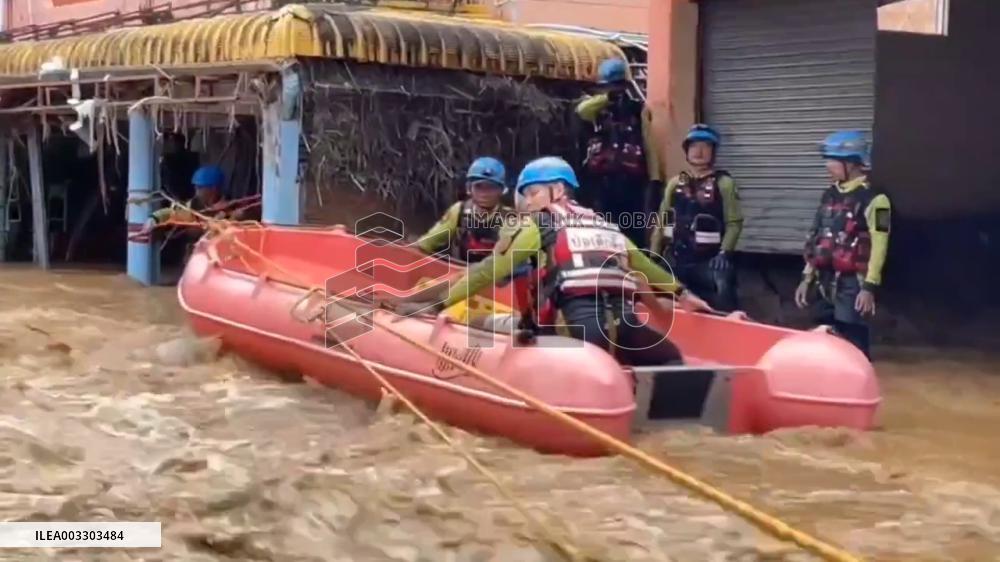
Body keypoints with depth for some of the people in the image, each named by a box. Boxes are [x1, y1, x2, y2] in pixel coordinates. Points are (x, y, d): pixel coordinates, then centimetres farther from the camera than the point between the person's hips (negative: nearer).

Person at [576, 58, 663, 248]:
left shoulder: (639, 110, 5)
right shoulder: (598, 108, 11)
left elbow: (649, 147, 1)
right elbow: (582, 110, -14)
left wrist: (655, 179, -8)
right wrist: (607, 98, -27)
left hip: (631, 179, -2)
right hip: (604, 180, 3)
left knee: (634, 232, -2)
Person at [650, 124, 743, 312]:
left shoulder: (724, 183, -2)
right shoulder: (675, 183, 12)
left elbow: (734, 222, -6)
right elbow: (662, 222, 14)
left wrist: (725, 252, -19)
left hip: (709, 261, -5)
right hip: (677, 259, 5)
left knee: (722, 303, -25)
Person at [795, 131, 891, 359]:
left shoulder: (872, 198, -9)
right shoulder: (829, 195, 14)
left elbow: (878, 246, -13)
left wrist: (869, 287, -18)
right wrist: (807, 277, 16)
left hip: (852, 284, -8)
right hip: (826, 282, 8)